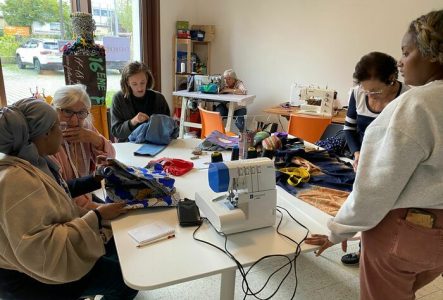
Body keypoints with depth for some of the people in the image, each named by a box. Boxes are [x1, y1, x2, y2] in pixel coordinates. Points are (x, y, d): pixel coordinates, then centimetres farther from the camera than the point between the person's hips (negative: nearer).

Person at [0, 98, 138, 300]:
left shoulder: (34, 160, -2)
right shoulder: (16, 180, -32)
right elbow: (42, 252, -35)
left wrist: (96, 178, 2)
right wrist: (96, 217, -28)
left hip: (49, 250, 10)